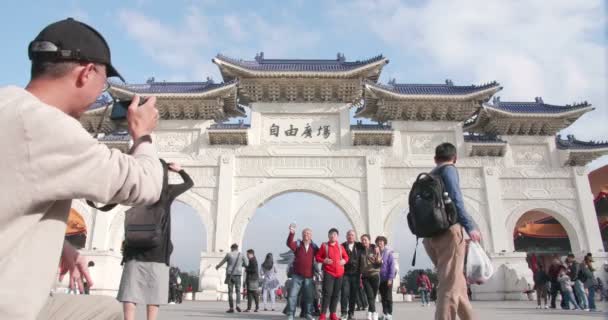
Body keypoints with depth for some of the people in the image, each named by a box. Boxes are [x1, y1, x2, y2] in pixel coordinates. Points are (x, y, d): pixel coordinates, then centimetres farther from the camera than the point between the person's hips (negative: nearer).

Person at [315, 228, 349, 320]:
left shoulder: (340, 246, 10)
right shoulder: (324, 245, 1)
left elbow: (346, 257, 18)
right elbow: (317, 257, 3)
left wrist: (344, 261, -4)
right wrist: (324, 260, -15)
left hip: (339, 273, 4)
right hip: (328, 272, -4)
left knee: (336, 294, 8)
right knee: (327, 293, -12)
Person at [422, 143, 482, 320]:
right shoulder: (449, 169, 3)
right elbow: (455, 199, -13)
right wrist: (470, 226, -13)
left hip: (430, 235, 8)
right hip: (448, 231, -8)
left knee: (456, 282, 16)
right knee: (450, 284, -9)